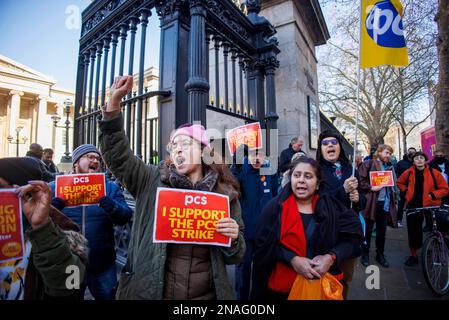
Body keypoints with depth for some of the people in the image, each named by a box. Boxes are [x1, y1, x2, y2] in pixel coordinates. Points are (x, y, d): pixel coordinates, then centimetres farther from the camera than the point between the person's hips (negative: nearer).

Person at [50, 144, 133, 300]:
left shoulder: (110, 187, 2)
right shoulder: (56, 187, 2)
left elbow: (125, 216, -8)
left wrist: (113, 208, -29)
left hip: (102, 265, 1)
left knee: (107, 296, 18)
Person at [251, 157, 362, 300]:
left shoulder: (331, 207, -2)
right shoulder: (275, 207, -8)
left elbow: (351, 238, -1)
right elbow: (264, 243, -11)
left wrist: (331, 257, -16)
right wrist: (292, 259, -22)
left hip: (323, 283, 2)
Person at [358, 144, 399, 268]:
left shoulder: (389, 168, 15)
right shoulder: (368, 164, -6)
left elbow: (393, 183, 22)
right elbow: (361, 180, -13)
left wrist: (393, 197, 11)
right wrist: (371, 188, -21)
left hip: (385, 202, 6)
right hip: (371, 202, -6)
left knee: (382, 231, 14)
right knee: (368, 230, 6)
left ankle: (380, 255, 29)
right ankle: (365, 255, 20)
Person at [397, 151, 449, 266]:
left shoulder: (434, 173, -7)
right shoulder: (409, 172, 1)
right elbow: (400, 182, 18)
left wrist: (433, 195, -17)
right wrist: (406, 191, 4)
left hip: (430, 205, -2)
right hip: (413, 206, 2)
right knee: (413, 231, 7)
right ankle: (413, 255, 21)